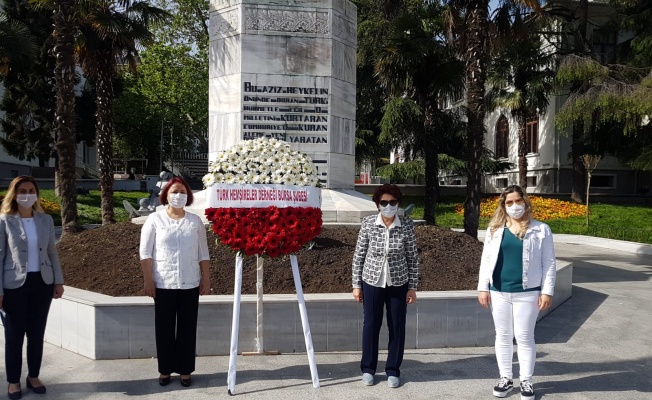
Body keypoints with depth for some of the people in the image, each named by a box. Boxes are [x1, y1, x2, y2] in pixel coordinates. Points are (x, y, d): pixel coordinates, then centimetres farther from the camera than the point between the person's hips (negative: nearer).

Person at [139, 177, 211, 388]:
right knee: (164, 328, 7)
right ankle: (165, 369, 19)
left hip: (190, 283, 2)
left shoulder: (195, 220, 6)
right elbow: (145, 253, -2)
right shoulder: (155, 219, 0)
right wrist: (148, 281, -7)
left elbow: (203, 254, 9)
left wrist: (206, 279, 5)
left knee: (187, 327, 6)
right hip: (163, 283, -1)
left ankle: (185, 370, 17)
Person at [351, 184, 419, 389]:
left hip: (398, 283, 0)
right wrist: (356, 285, -1)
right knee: (371, 325, 10)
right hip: (372, 282, 0)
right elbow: (359, 256, -2)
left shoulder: (407, 225, -8)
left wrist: (412, 287, -2)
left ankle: (393, 370, 25)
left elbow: (413, 258, -2)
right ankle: (368, 368, 27)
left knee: (397, 327, 8)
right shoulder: (368, 224, -8)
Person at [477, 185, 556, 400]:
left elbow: (549, 263, 0)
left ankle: (526, 381, 22)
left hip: (527, 293, -2)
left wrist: (547, 291, -6)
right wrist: (483, 287, 2)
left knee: (524, 337, 5)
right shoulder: (494, 229, 5)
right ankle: (505, 378, 27)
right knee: (503, 336, 12)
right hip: (498, 292, 3)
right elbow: (486, 259, 7)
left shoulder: (541, 229, -1)